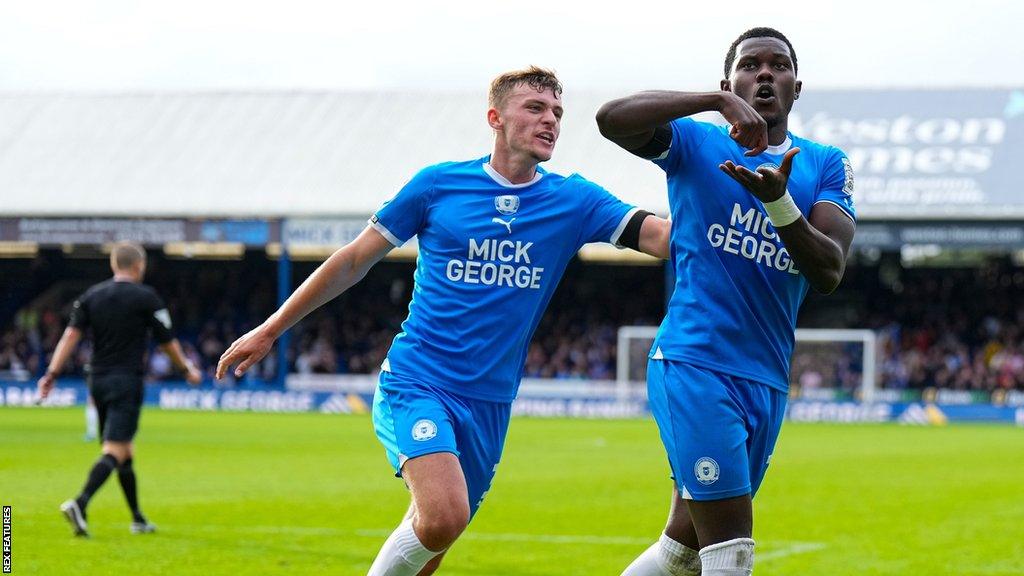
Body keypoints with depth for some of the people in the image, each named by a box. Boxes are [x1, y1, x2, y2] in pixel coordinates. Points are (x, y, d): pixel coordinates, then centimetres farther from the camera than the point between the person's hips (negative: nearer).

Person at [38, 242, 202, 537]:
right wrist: (188, 369, 16)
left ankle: (138, 519, 24)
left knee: (125, 450, 17)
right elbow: (166, 341, 0)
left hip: (98, 380, 6)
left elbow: (71, 334, -2)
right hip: (127, 380, -6)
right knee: (115, 451, -12)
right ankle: (80, 504, -33)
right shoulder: (146, 297, -5)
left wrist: (52, 373, -4)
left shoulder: (91, 296, 8)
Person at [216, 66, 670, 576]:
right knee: (445, 514, -27)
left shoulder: (572, 201, 3)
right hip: (416, 382, -4)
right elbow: (354, 261, 7)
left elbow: (665, 237, -8)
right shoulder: (438, 185, -1)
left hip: (488, 403, 4)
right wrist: (270, 330, 9)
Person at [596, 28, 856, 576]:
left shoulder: (826, 166, 10)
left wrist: (777, 201, -22)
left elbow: (828, 272, -5)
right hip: (692, 365, -5)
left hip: (766, 381, 5)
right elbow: (612, 118, -18)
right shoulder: (695, 145, 2)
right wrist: (718, 101, -25)